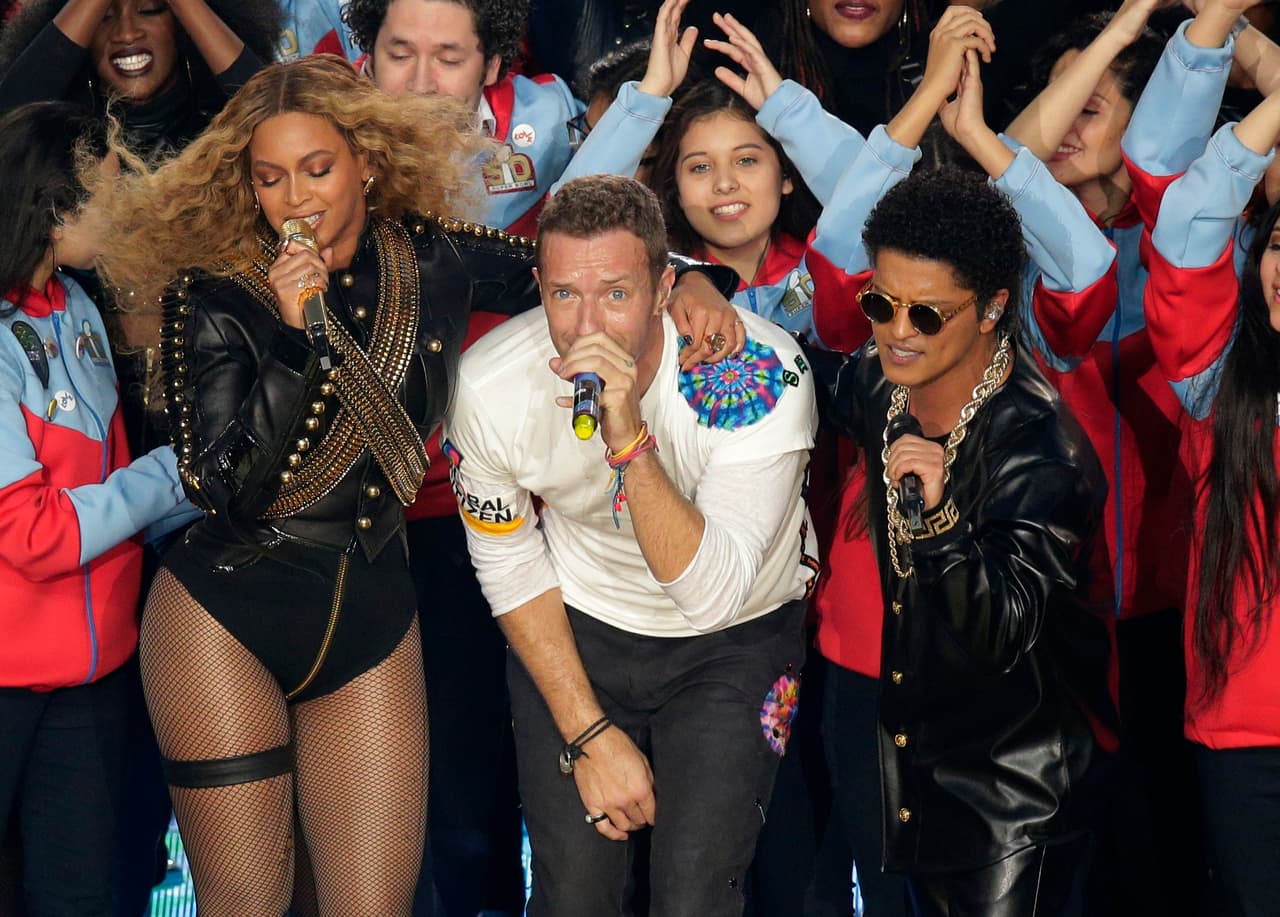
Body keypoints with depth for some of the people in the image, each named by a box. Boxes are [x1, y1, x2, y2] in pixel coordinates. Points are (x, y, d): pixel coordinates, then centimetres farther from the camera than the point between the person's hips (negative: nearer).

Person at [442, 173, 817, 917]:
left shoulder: (760, 375, -28)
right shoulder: (490, 384, -19)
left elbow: (713, 594, -32)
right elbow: (512, 568, -4)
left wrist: (628, 437, -42)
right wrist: (590, 735, -6)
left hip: (736, 638, -2)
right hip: (573, 630, 2)